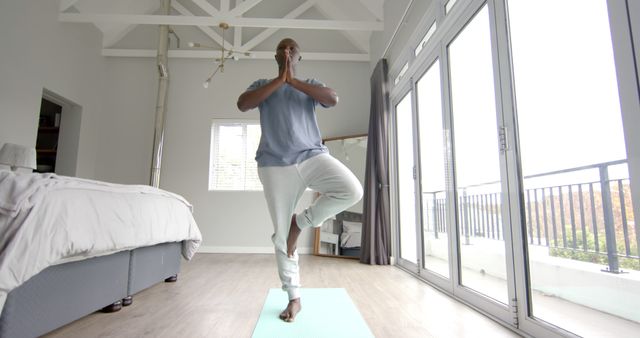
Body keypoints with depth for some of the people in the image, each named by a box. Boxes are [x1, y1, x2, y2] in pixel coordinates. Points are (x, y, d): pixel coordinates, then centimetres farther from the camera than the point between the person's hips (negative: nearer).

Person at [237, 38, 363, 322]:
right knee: (281, 234, 0)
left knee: (353, 190, -25)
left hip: (312, 156, 1)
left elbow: (333, 99, -5)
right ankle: (294, 297, 18)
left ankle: (301, 221, -2)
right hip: (275, 165, 0)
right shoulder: (263, 85, 17)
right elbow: (242, 104, -5)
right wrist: (278, 80, -5)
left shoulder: (311, 85, 17)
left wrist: (293, 80, -6)